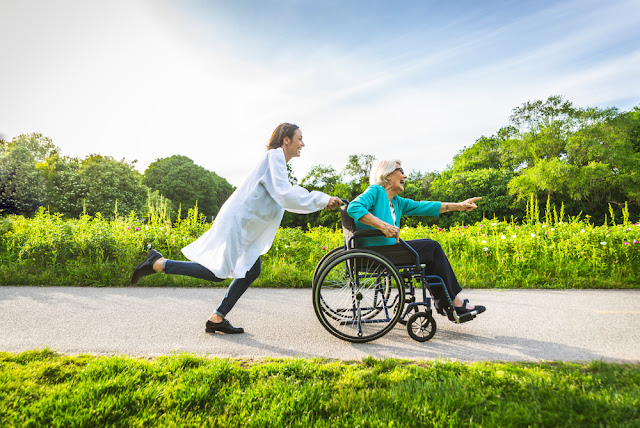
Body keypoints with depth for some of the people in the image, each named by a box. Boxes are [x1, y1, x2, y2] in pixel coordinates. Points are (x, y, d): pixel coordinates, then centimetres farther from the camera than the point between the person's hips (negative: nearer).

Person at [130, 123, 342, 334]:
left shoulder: (278, 161, 18)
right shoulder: (274, 156, -13)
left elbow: (285, 197, 22)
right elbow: (285, 194, -26)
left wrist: (322, 200, 15)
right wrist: (322, 200, -19)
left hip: (244, 227, 10)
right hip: (235, 223, -10)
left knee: (251, 271, 9)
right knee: (217, 273, -8)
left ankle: (217, 319, 16)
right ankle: (159, 263, 2)